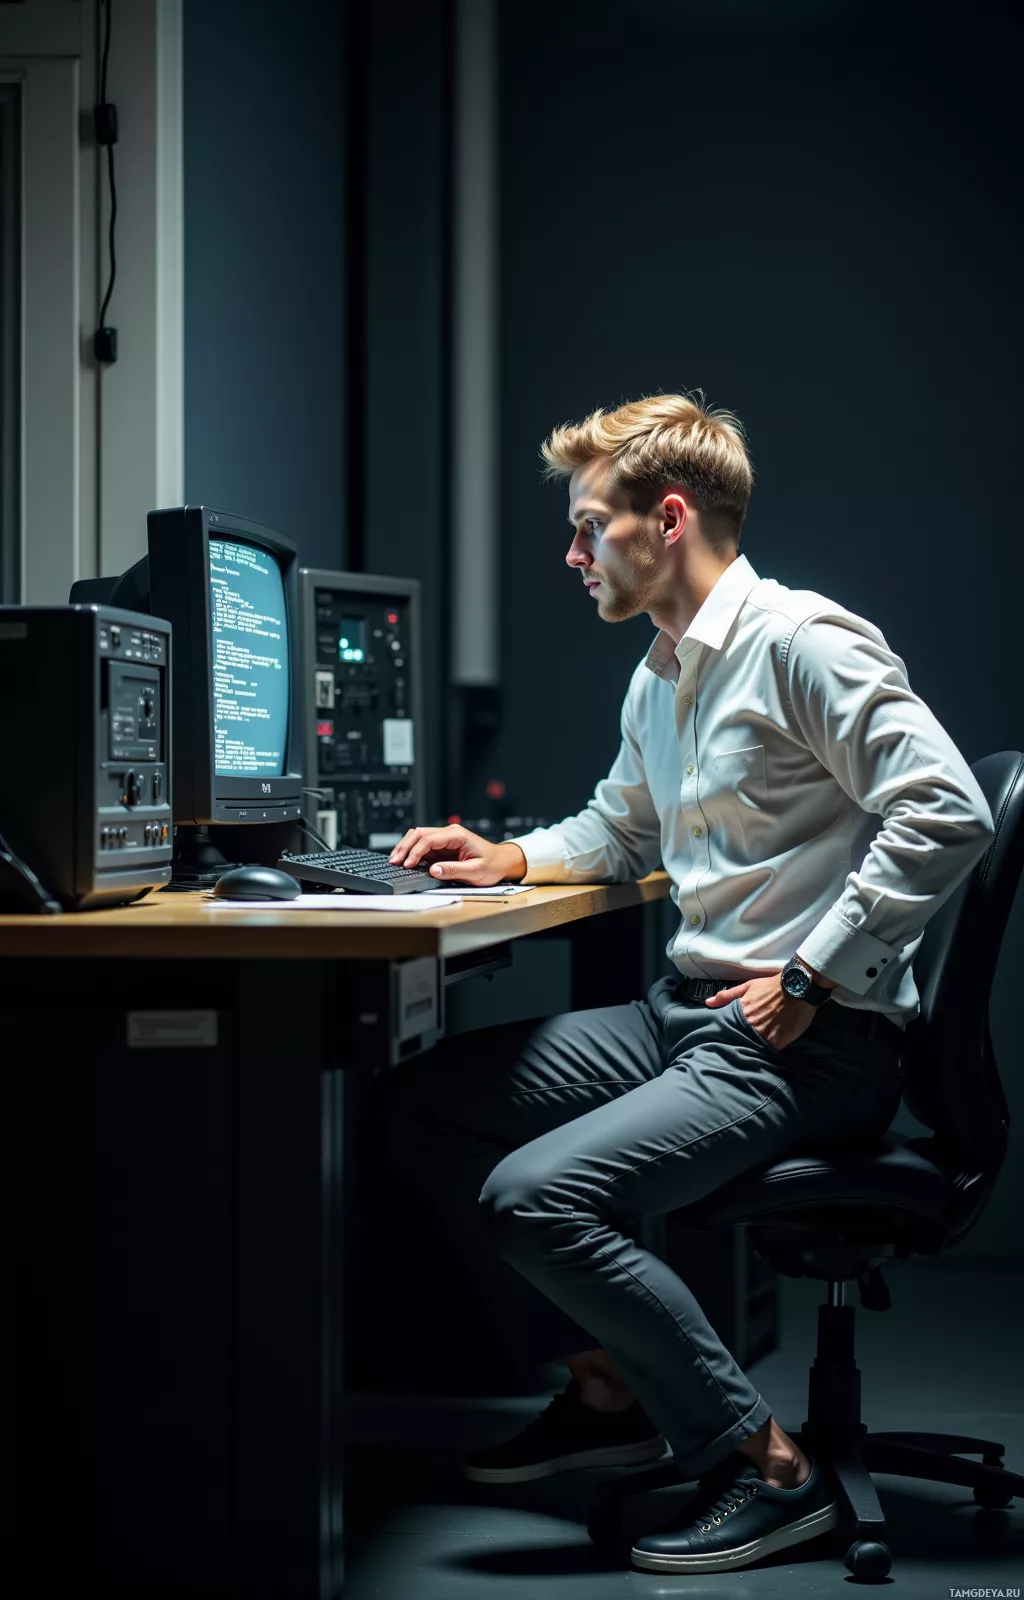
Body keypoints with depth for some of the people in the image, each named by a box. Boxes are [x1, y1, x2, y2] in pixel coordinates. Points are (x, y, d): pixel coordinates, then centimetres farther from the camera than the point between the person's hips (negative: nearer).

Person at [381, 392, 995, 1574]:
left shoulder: (799, 641, -14)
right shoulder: (657, 679, 17)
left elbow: (946, 814, -22)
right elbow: (619, 831, 35)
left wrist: (809, 979, -21)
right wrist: (512, 861, 15)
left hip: (811, 1039, -10)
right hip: (687, 1011, 10)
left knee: (535, 1197, -24)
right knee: (428, 1103, 6)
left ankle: (768, 1466, -11)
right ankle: (609, 1390, 14)